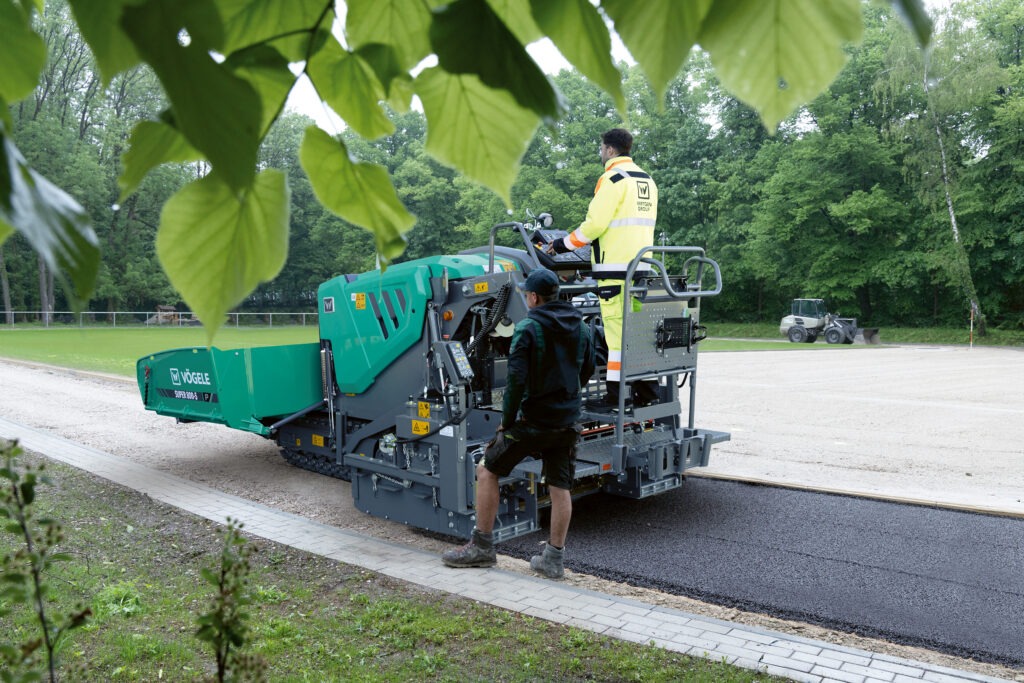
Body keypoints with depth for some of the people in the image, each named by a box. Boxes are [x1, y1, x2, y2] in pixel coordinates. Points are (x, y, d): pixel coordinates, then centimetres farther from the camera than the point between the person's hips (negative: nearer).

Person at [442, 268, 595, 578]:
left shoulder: (528, 328, -13)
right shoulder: (581, 327, 8)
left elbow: (517, 378, -18)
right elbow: (587, 372, 19)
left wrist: (507, 420, -9)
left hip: (532, 421, -6)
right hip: (567, 423, 6)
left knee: (487, 471, 9)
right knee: (560, 488, 10)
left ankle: (482, 546, 14)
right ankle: (554, 559, 17)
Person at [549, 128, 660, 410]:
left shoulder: (612, 178, -9)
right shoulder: (647, 180, 18)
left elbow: (595, 223, -15)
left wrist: (564, 244, -3)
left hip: (615, 269, -8)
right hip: (642, 267, 8)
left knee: (616, 329, -7)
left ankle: (615, 394, -4)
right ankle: (647, 391, 14)